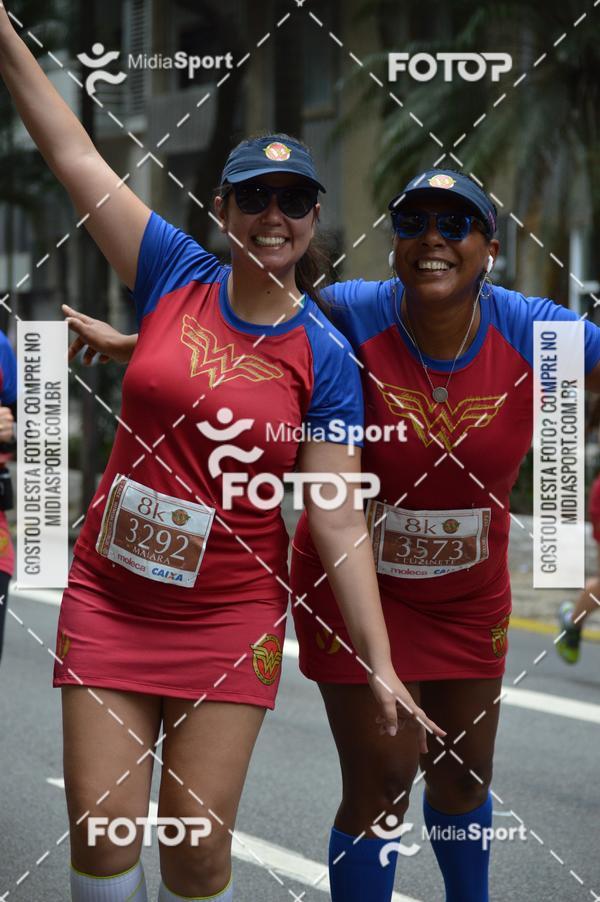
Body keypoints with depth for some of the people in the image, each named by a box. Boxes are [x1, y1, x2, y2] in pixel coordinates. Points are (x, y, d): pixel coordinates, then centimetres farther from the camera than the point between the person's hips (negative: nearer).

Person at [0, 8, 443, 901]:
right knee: (101, 830, -1)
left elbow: (338, 520, -6)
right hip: (109, 597, 1)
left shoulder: (324, 358, -4)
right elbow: (73, 152, 0)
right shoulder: (176, 276, 0)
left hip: (231, 616, -1)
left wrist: (379, 662, -12)